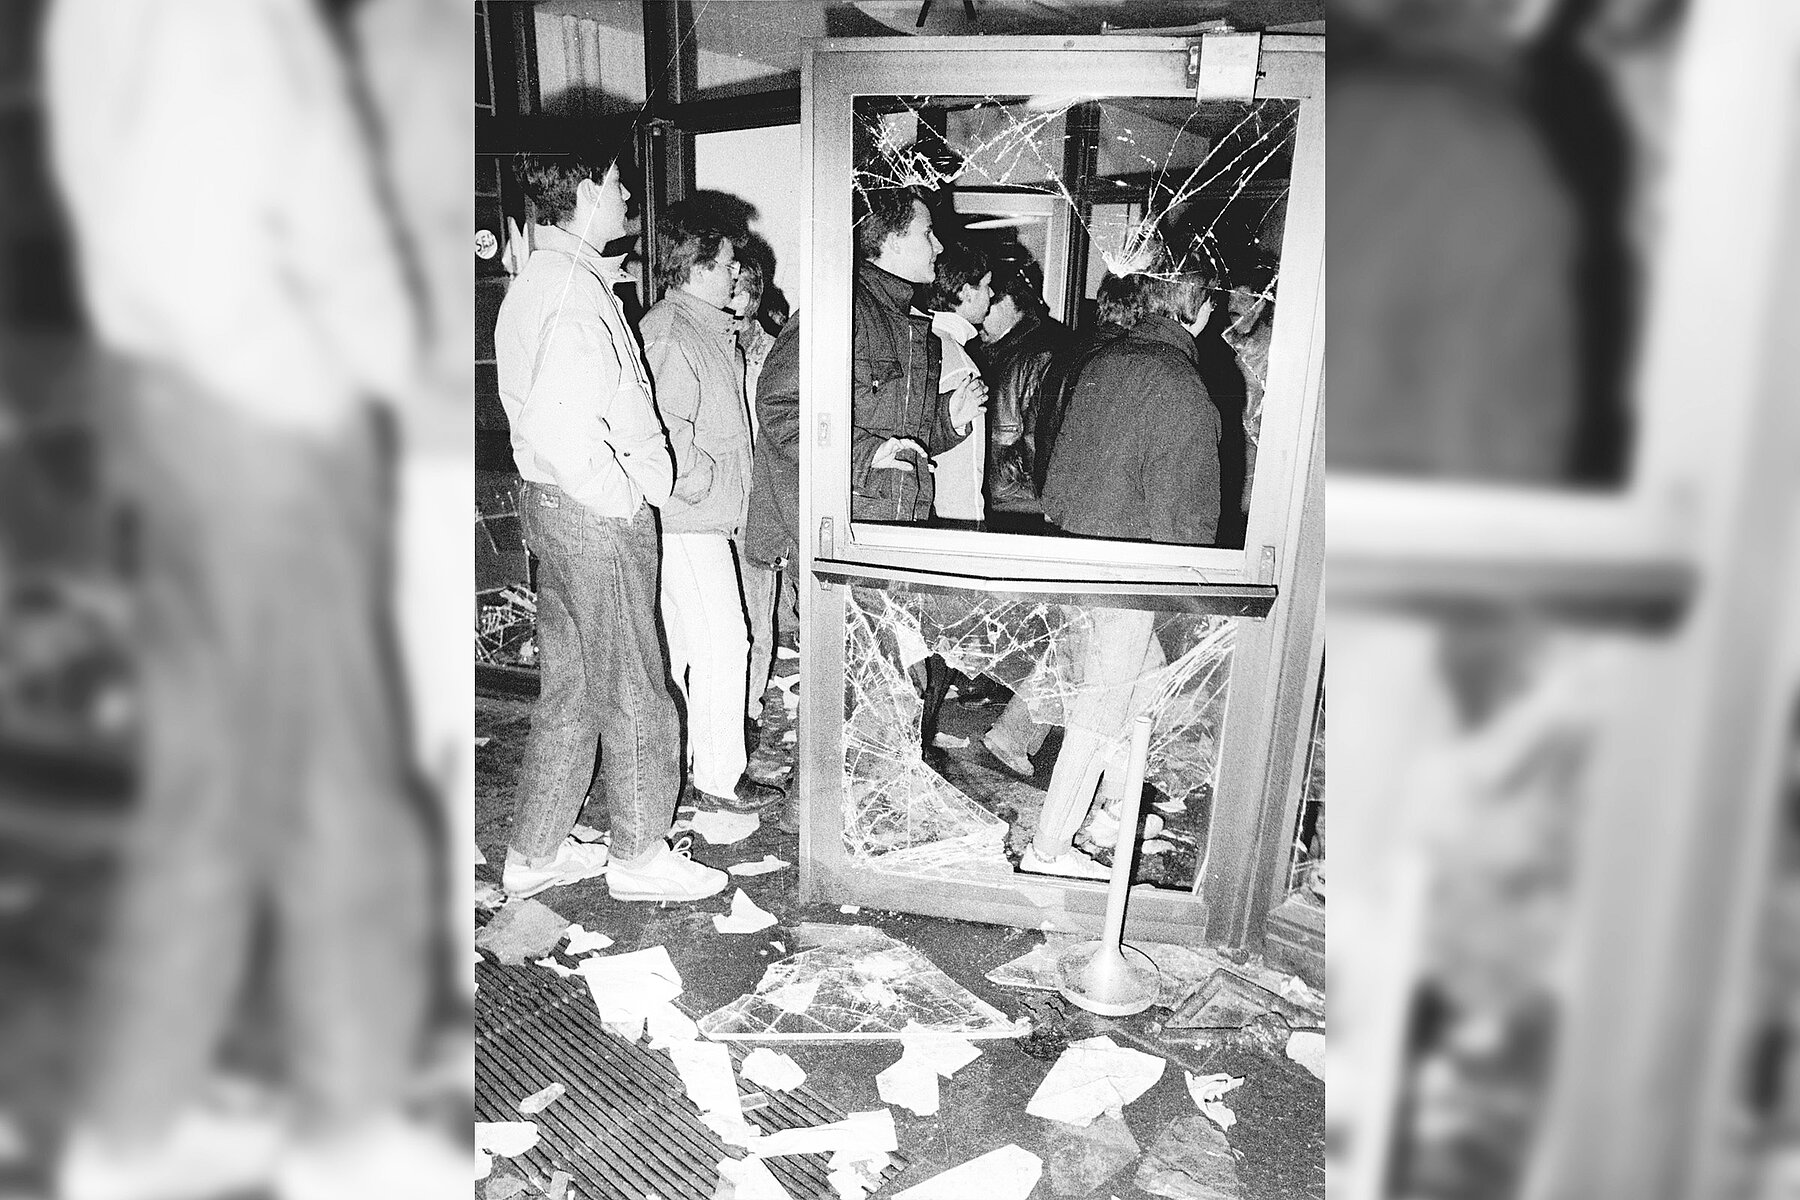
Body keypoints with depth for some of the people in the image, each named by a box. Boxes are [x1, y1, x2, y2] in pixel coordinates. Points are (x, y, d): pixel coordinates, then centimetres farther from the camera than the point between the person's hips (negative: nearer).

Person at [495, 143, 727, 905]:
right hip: (596, 513, -10)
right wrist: (620, 497, -16)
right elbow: (558, 426, -29)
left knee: (569, 690, 17)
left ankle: (533, 852, 28)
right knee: (633, 690, 4)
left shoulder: (535, 280, 14)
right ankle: (638, 855, 20)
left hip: (551, 502, 10)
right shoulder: (576, 292, -18)